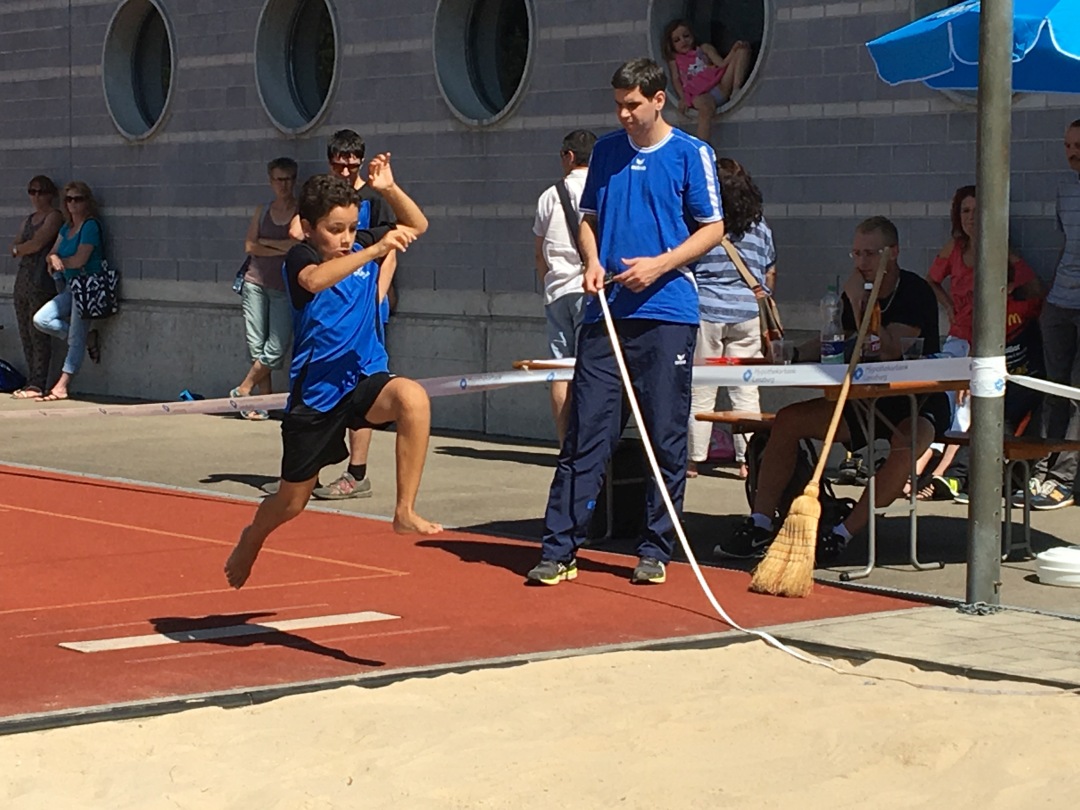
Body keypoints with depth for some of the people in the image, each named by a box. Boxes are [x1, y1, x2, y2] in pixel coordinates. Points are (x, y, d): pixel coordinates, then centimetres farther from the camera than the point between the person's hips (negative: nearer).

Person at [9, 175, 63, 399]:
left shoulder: (54, 217, -2)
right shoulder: (29, 219, 23)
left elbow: (37, 244, -11)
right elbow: (15, 247, 16)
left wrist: (18, 249, 5)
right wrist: (25, 248, -4)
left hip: (41, 282, -8)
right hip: (23, 279, 8)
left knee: (38, 334, -9)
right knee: (25, 334, 7)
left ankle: (38, 385, -9)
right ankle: (31, 381, 10)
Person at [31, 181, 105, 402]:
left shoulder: (90, 226, -10)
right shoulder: (66, 228, 16)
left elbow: (79, 260, -16)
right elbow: (51, 254, 13)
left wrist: (56, 260, 0)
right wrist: (53, 258, -12)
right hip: (70, 286, 9)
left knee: (76, 338, -8)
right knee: (41, 320, -5)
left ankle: (62, 387, -10)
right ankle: (88, 338, 7)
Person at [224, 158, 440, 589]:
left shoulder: (360, 245, 2)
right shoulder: (300, 257, -13)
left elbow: (416, 225, 14)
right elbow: (314, 280, -38)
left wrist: (388, 189, -5)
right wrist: (375, 251, -47)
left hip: (364, 380, 3)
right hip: (314, 394, -3)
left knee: (412, 396, -33)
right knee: (292, 501, 12)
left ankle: (406, 512, -27)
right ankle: (252, 538, 48)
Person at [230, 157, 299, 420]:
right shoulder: (262, 212, 10)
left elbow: (301, 243, -14)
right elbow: (250, 246, 1)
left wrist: (266, 242, -5)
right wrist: (282, 249, -11)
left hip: (284, 287, -3)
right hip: (256, 282, 3)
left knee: (276, 348, -11)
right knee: (256, 346, -1)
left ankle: (242, 391, 4)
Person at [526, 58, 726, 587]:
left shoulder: (690, 154, 1)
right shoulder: (607, 151, 13)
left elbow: (712, 228, 1)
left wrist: (659, 265, -12)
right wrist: (592, 261, 0)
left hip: (666, 313, -3)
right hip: (605, 311, 3)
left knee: (666, 437, 1)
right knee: (585, 430, -1)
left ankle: (655, 551, 11)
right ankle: (558, 549, 0)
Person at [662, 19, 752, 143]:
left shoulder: (705, 49, 30)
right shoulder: (674, 59, 27)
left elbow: (722, 64, 15)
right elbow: (676, 80, 12)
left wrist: (734, 50, -6)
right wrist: (683, 98, -8)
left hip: (720, 86, 4)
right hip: (700, 94, -4)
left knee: (742, 50, -3)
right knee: (706, 105, -44)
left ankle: (736, 90, -24)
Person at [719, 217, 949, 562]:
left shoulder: (916, 293, -15)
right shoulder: (855, 293, 4)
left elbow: (888, 350, -26)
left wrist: (858, 301, -24)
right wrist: (793, 354, -5)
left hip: (922, 403, -7)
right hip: (870, 400, 7)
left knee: (907, 443, -39)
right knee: (788, 420, -5)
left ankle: (843, 534, -33)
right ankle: (760, 525, -9)